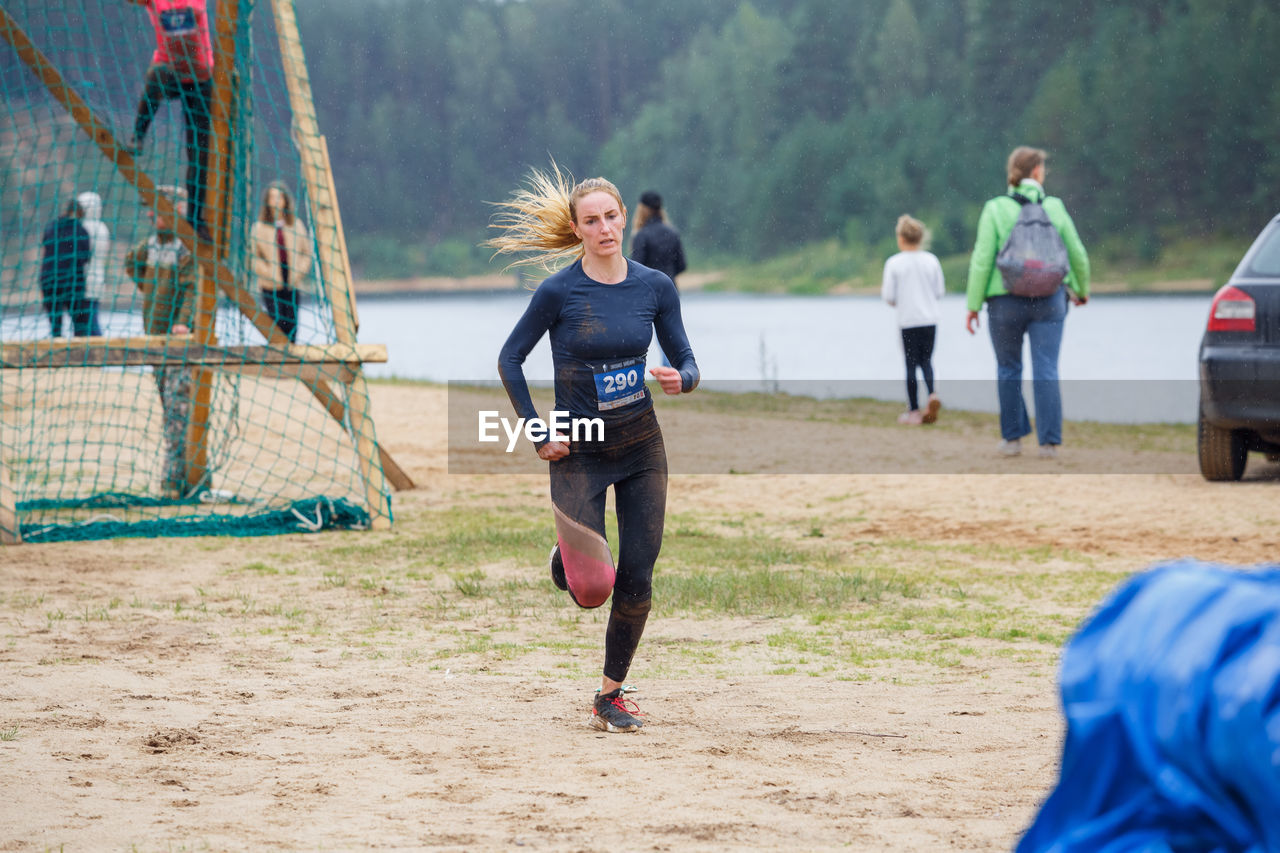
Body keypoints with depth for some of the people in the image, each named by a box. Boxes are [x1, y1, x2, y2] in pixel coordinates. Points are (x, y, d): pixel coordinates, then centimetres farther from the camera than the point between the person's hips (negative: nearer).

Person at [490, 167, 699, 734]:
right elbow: (510, 358, -2)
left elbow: (687, 363, 5)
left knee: (637, 580, 0)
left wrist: (680, 380, -19)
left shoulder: (655, 286, -2)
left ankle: (611, 694, 16)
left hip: (640, 446, 3)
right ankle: (568, 555, 24)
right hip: (578, 450, -3)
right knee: (591, 588, -13)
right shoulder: (559, 292, -11)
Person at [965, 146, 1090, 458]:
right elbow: (1078, 255, 7)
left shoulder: (995, 210, -6)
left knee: (1008, 370, 13)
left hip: (1006, 303, -1)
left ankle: (1012, 438, 17)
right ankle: (1049, 441, -2)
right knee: (1046, 372, 1)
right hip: (1049, 301, 1)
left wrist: (973, 304, -1)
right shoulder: (1054, 208, 0)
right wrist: (1082, 290, 24)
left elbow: (982, 260, -9)